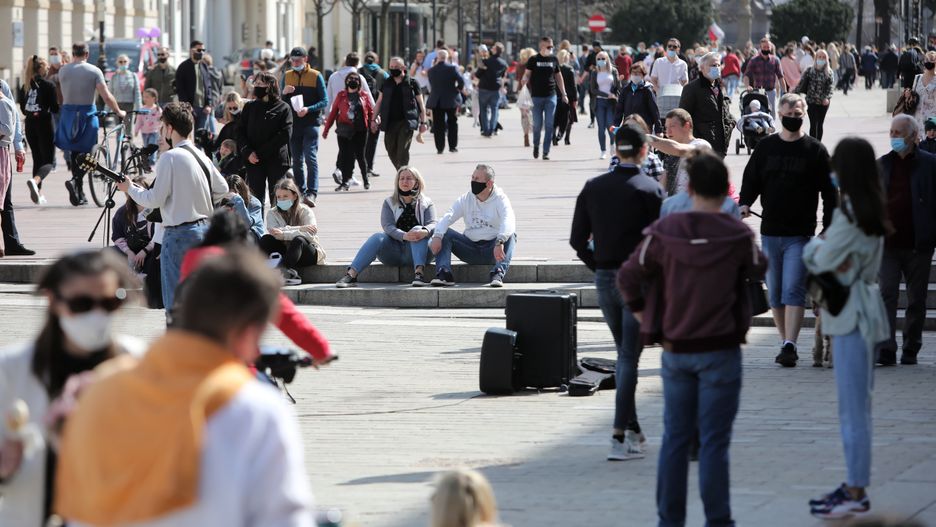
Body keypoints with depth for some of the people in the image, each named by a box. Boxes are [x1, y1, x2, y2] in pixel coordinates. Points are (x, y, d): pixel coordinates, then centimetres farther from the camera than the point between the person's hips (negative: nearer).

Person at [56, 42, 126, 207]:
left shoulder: (63, 71, 3)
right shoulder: (94, 71, -5)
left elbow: (64, 95, 8)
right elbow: (106, 96, -9)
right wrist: (119, 112, 2)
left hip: (68, 114, 3)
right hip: (87, 115, -3)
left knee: (74, 153, 12)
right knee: (86, 153, 5)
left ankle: (79, 194, 13)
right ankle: (76, 181, -20)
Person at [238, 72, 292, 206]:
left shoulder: (283, 108, -1)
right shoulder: (250, 107, 10)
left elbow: (285, 134, -9)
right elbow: (240, 132, 7)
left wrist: (262, 153, -13)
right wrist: (248, 152, -10)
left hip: (277, 161, -3)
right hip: (253, 161, 3)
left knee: (277, 200, 1)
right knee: (256, 199, 0)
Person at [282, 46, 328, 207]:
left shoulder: (316, 76, 0)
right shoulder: (287, 76, 11)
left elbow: (324, 101, -3)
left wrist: (308, 109, -18)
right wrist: (284, 93, -10)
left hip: (311, 123, -4)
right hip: (293, 124, 4)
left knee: (311, 158, -13)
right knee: (297, 160, 8)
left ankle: (311, 193, -18)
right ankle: (300, 192, 15)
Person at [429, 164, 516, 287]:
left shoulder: (500, 199, -7)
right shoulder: (466, 199, 5)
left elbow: (509, 222, -26)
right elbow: (447, 218, -7)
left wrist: (499, 243, -45)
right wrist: (437, 237, -28)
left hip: (492, 250, -3)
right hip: (471, 248, 3)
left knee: (510, 235, -31)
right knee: (445, 233, -14)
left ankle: (498, 274, -46)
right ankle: (444, 274, -29)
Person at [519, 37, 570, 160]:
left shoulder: (554, 60, 8)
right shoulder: (533, 60, 0)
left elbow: (558, 77, 15)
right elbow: (527, 75, 0)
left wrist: (563, 94, 13)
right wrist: (524, 82, -23)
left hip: (551, 96, 2)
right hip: (537, 96, -2)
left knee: (549, 125, -3)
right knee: (537, 124, 2)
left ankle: (546, 151, 1)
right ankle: (536, 145, 29)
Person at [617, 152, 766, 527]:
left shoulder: (665, 232, -5)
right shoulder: (737, 235, -10)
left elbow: (628, 277, -3)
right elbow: (758, 270, 8)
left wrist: (646, 320, 8)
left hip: (676, 350, 3)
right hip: (720, 351, -2)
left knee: (675, 437, 11)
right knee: (714, 440, 1)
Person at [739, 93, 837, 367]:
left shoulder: (815, 150, 2)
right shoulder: (765, 147, 10)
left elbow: (829, 192, 2)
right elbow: (751, 179, 11)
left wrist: (829, 228, -5)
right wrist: (745, 203, -10)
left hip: (801, 234, -4)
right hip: (770, 232, 4)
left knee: (793, 290, -15)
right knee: (775, 292, 8)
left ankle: (789, 345, -20)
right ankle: (786, 344, 17)